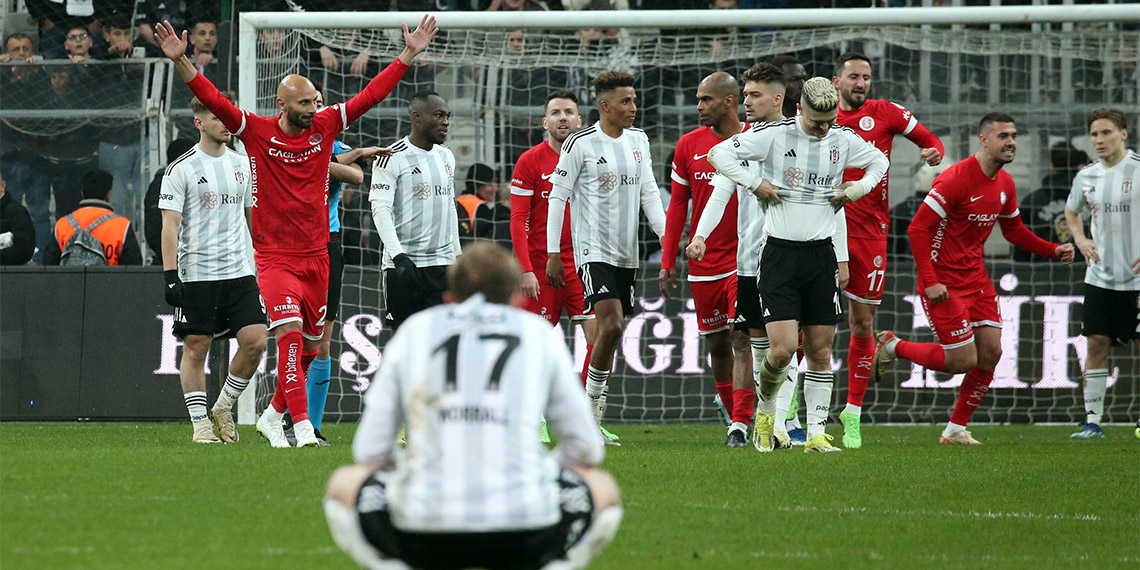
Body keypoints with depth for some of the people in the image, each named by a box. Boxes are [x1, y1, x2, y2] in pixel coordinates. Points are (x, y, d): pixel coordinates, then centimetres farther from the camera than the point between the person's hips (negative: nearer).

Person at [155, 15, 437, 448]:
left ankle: (273, 416, 30)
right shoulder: (257, 131, -5)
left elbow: (371, 95, 7)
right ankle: (302, 427, -20)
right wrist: (180, 61, -23)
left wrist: (409, 55, 5)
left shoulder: (325, 127, 3)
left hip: (316, 257, 4)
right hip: (275, 259, -4)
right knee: (291, 336, -18)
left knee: (309, 346, 10)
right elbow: (213, 100, -11)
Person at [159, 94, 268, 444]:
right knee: (196, 349, -1)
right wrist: (170, 275, -14)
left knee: (255, 341, -7)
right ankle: (200, 424, 7)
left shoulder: (242, 165, 13)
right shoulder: (180, 169, -4)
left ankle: (224, 406, 13)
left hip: (239, 271, 4)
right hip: (196, 274, -4)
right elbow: (170, 225, -7)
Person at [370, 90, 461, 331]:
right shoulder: (393, 158, -7)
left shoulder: (446, 157, 15)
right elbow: (380, 209, -14)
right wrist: (398, 256, -24)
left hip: (441, 263, 5)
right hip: (403, 264, -5)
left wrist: (458, 255, 19)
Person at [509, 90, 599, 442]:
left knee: (599, 339, -9)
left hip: (583, 264, 3)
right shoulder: (530, 162, -2)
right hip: (542, 266, -3)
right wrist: (526, 270, -12)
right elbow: (518, 221, -4)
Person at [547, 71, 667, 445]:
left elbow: (649, 192, 14)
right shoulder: (580, 144, -7)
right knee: (610, 325, -20)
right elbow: (558, 197, -4)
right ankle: (590, 411, -11)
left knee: (610, 332, 6)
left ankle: (591, 422, 13)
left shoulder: (638, 141, 11)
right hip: (593, 249, -6)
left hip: (626, 253, 6)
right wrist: (553, 254, -6)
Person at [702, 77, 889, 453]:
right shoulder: (774, 135, -7)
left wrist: (858, 189, 8)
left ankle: (816, 433, 7)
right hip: (780, 252, -3)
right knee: (782, 348, -11)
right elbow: (719, 153, -3)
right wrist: (755, 184, -10)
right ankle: (766, 411, 16)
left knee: (820, 350, 2)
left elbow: (879, 161, 25)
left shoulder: (844, 140, 5)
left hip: (822, 253, 3)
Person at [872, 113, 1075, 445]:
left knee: (990, 353, 1)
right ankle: (893, 347, 13)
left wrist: (1053, 251, 9)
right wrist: (930, 282, -26)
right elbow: (918, 229, -21)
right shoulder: (955, 180, -20)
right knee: (964, 361, -9)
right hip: (944, 285, -8)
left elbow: (1013, 230, 22)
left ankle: (956, 430, 14)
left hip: (976, 278, 8)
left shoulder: (1004, 183, 6)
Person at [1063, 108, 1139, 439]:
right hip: (1100, 276, 5)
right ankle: (1092, 421, 5)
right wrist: (1080, 240, 10)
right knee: (1097, 343, 1)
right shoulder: (1087, 178, 8)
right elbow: (1072, 211, 28)